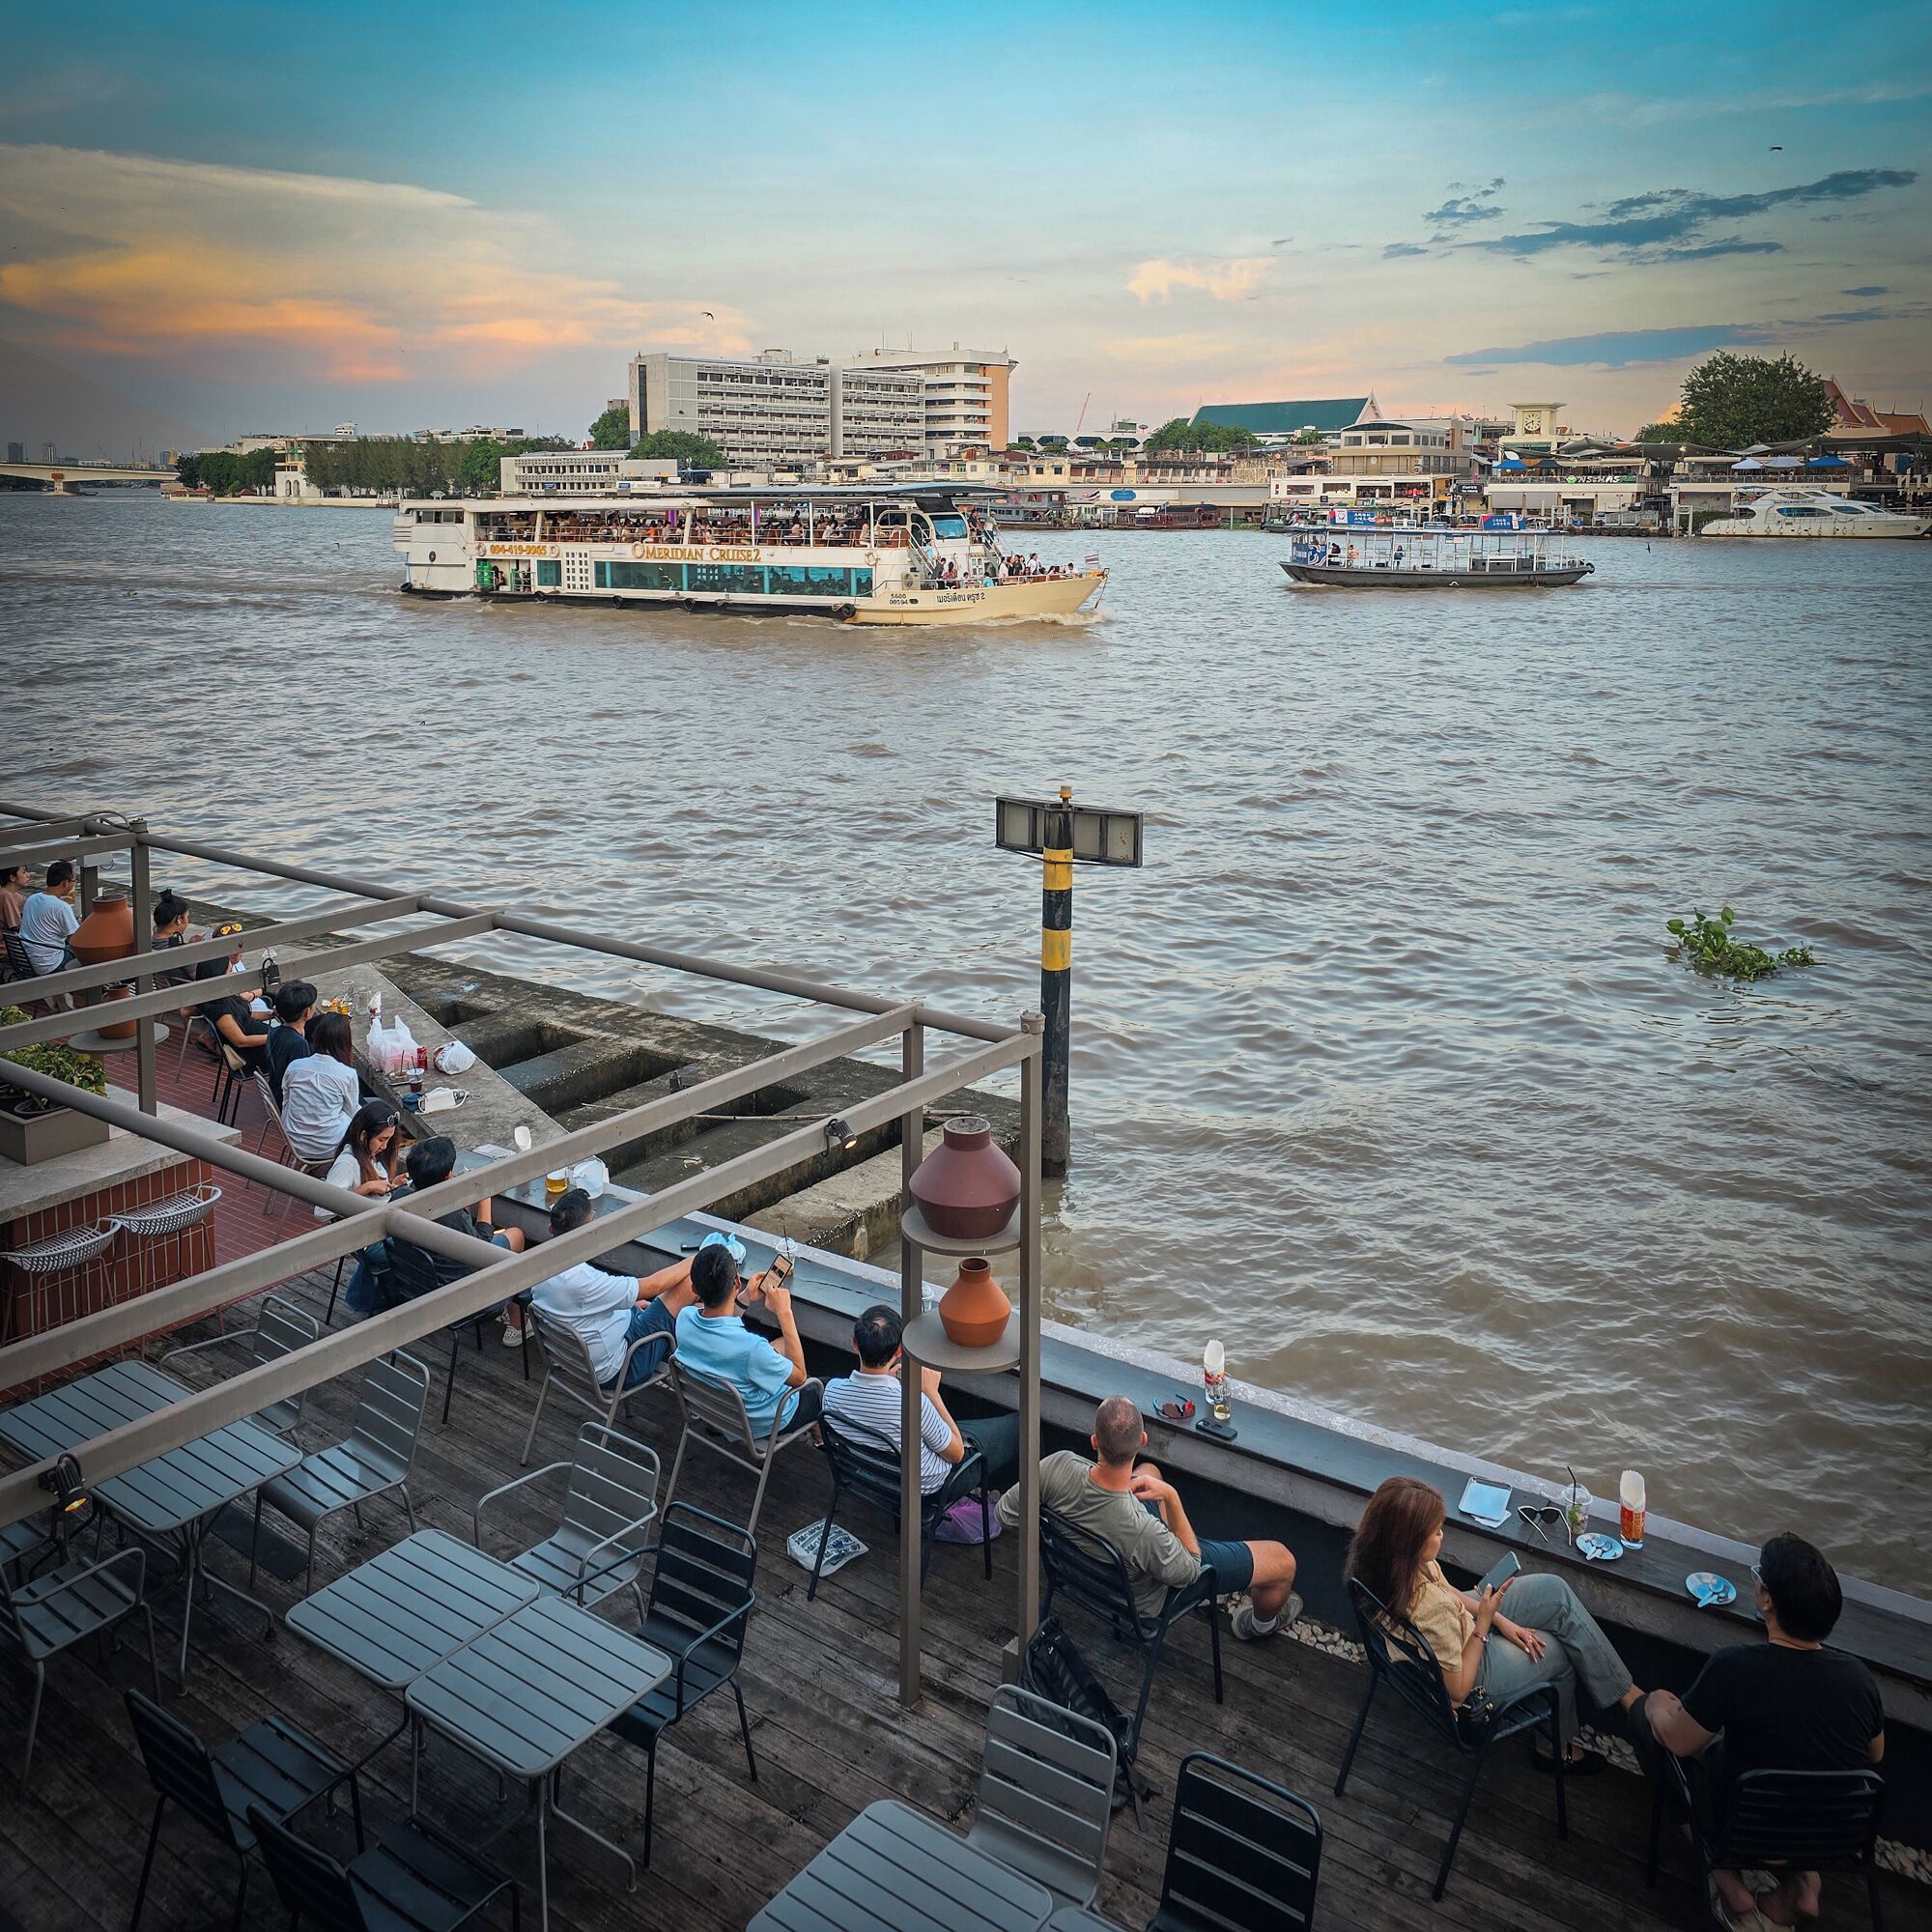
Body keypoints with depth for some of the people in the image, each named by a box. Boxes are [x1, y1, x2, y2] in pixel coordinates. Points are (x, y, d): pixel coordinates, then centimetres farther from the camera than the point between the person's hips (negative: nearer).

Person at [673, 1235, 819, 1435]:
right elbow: (799, 1376, -22)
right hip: (761, 1424, -6)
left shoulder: (685, 1318, -23)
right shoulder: (750, 1347, -43)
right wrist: (784, 1313, -23)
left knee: (783, 1343, 26)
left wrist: (746, 1298, -3)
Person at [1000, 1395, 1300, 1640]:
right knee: (1283, 1560, 10)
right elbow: (1188, 1571, -22)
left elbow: (1007, 1513, -16)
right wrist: (1171, 1496, -24)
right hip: (1146, 1600, -5)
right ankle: (1261, 1623, 44)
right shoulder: (1144, 1532, -46)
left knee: (1149, 1471, 30)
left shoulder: (1059, 1466, -36)